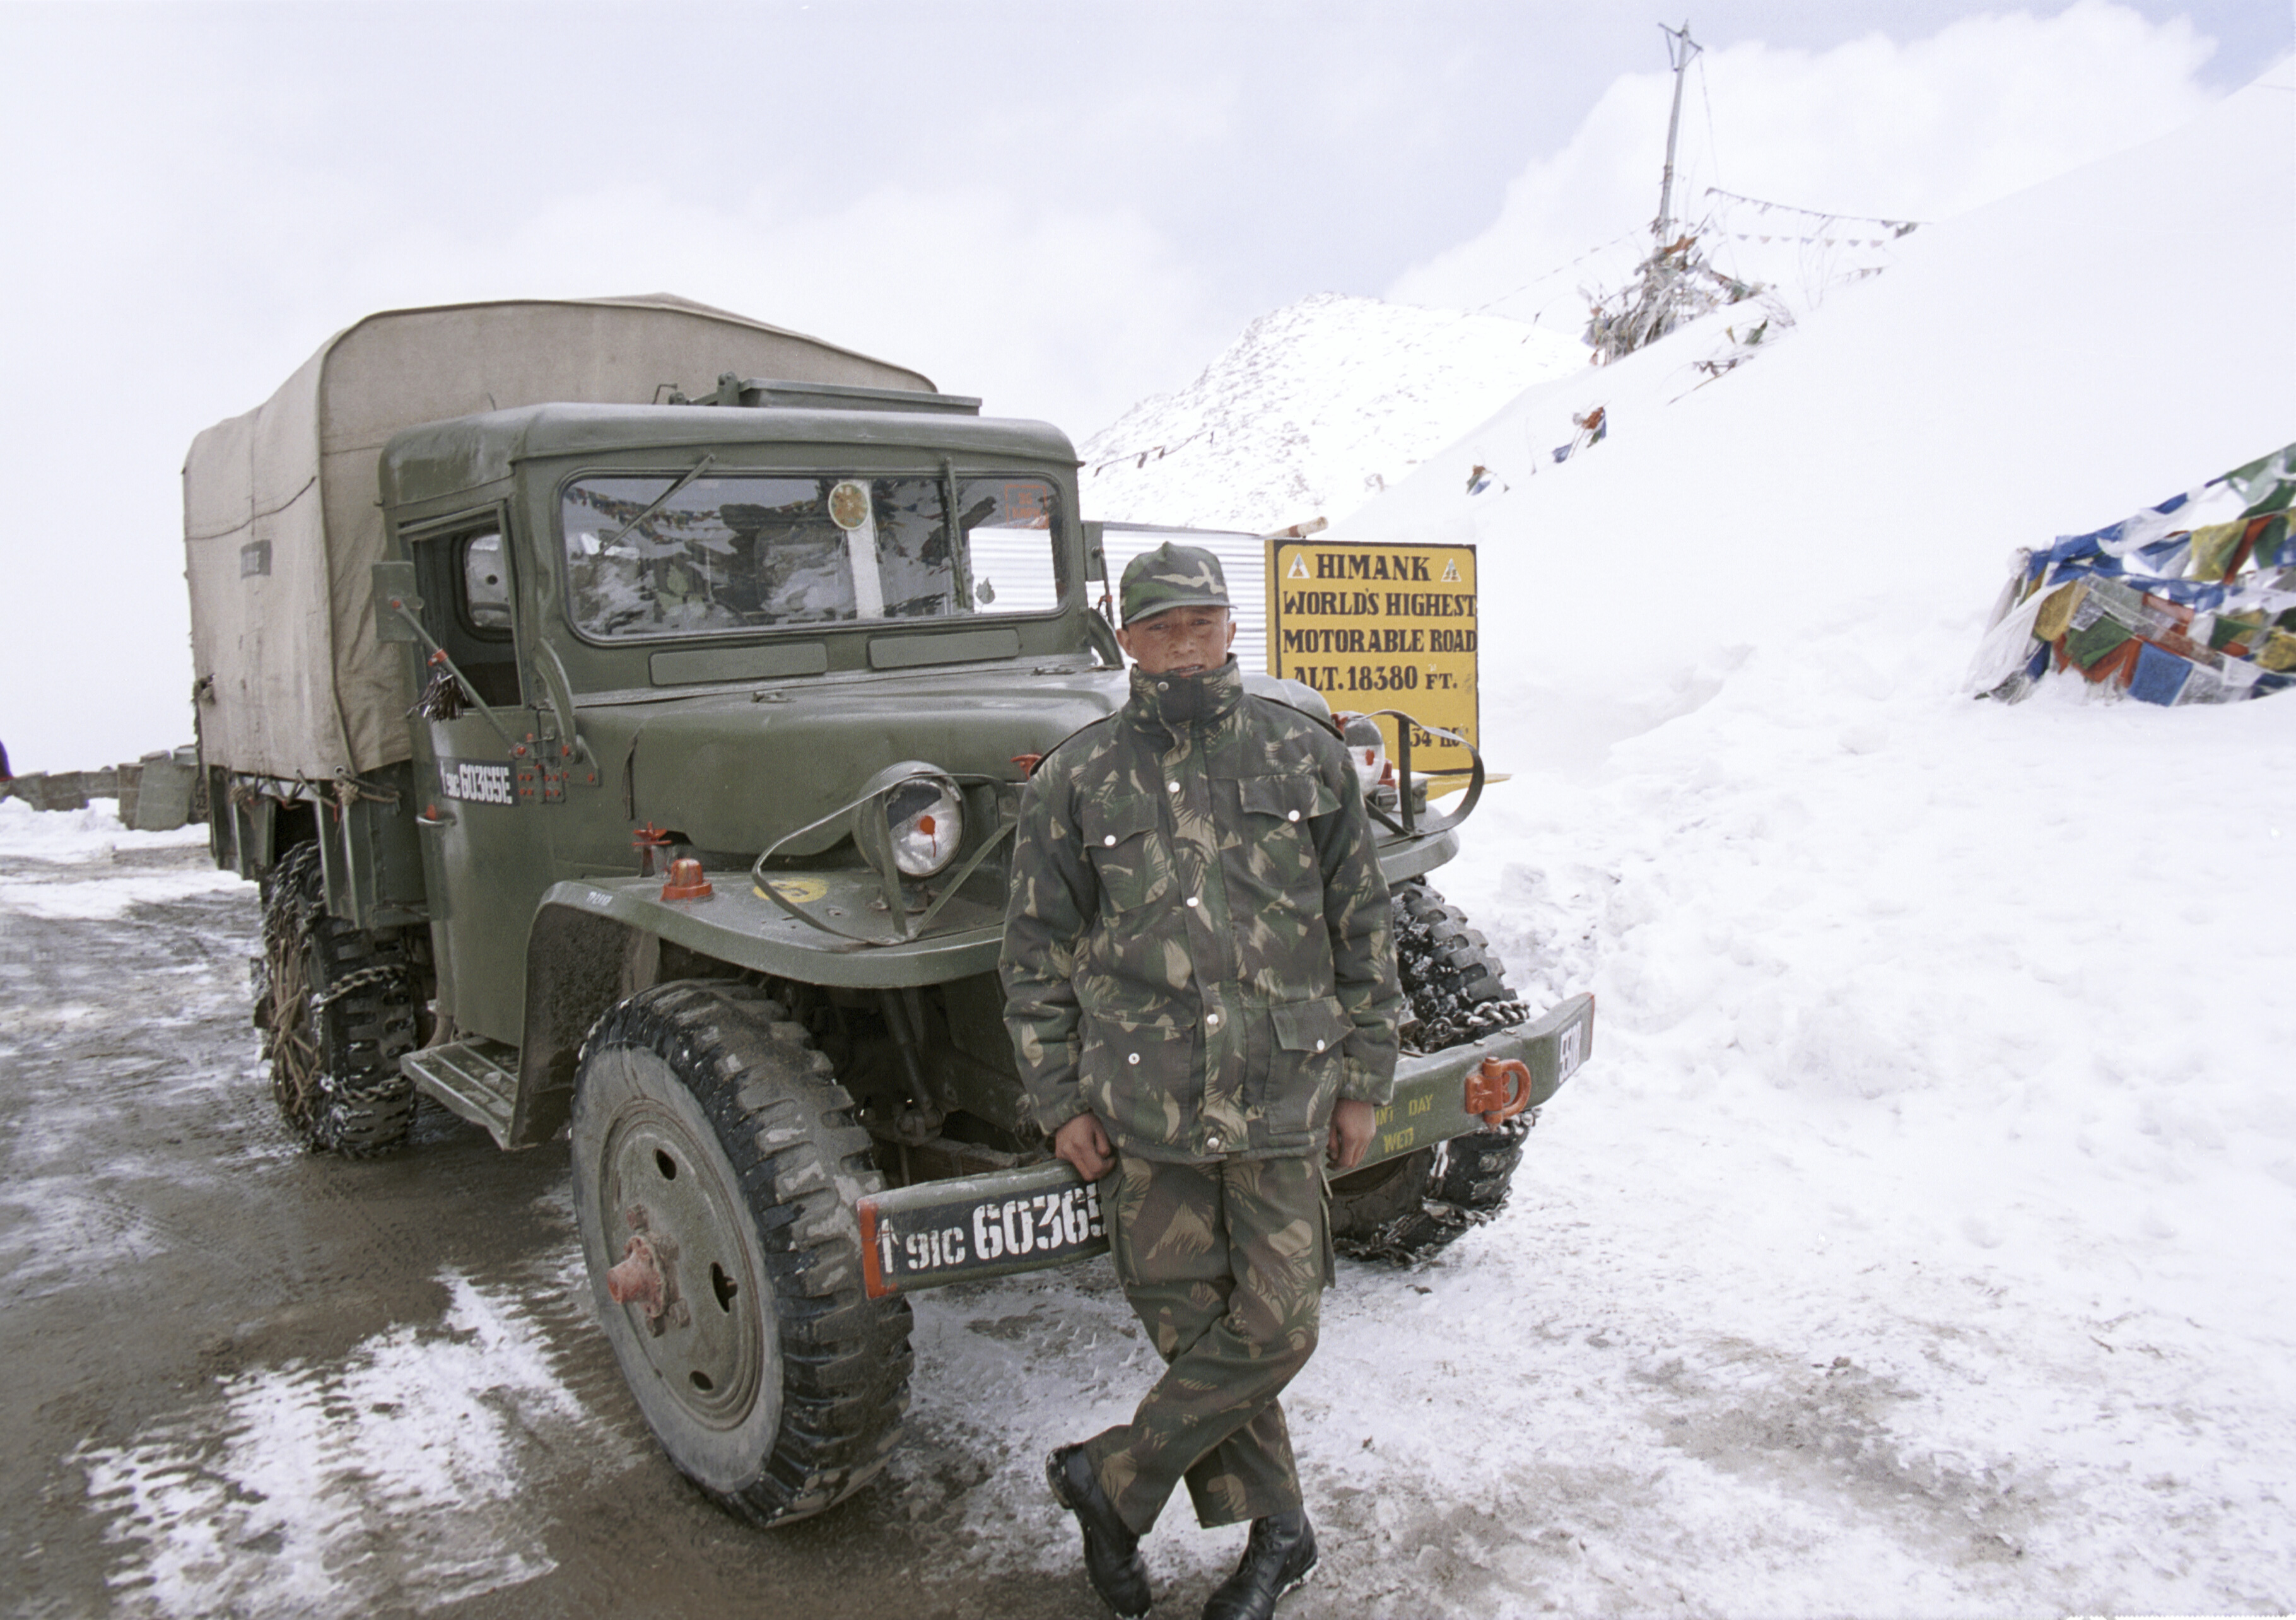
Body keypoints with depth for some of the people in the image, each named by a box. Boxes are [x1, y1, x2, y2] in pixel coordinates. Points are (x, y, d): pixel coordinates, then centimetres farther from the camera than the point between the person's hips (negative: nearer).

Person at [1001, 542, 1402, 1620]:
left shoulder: (1306, 757, 4)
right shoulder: (1075, 781, 2)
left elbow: (1362, 927, 8)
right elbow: (1036, 952, 5)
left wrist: (1363, 1079, 5)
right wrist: (1059, 1100, 1)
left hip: (1284, 1094, 1)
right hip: (1144, 1103, -1)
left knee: (1275, 1323, 3)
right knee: (1189, 1320, 8)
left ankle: (1109, 1483, 25)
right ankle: (1274, 1529, 30)